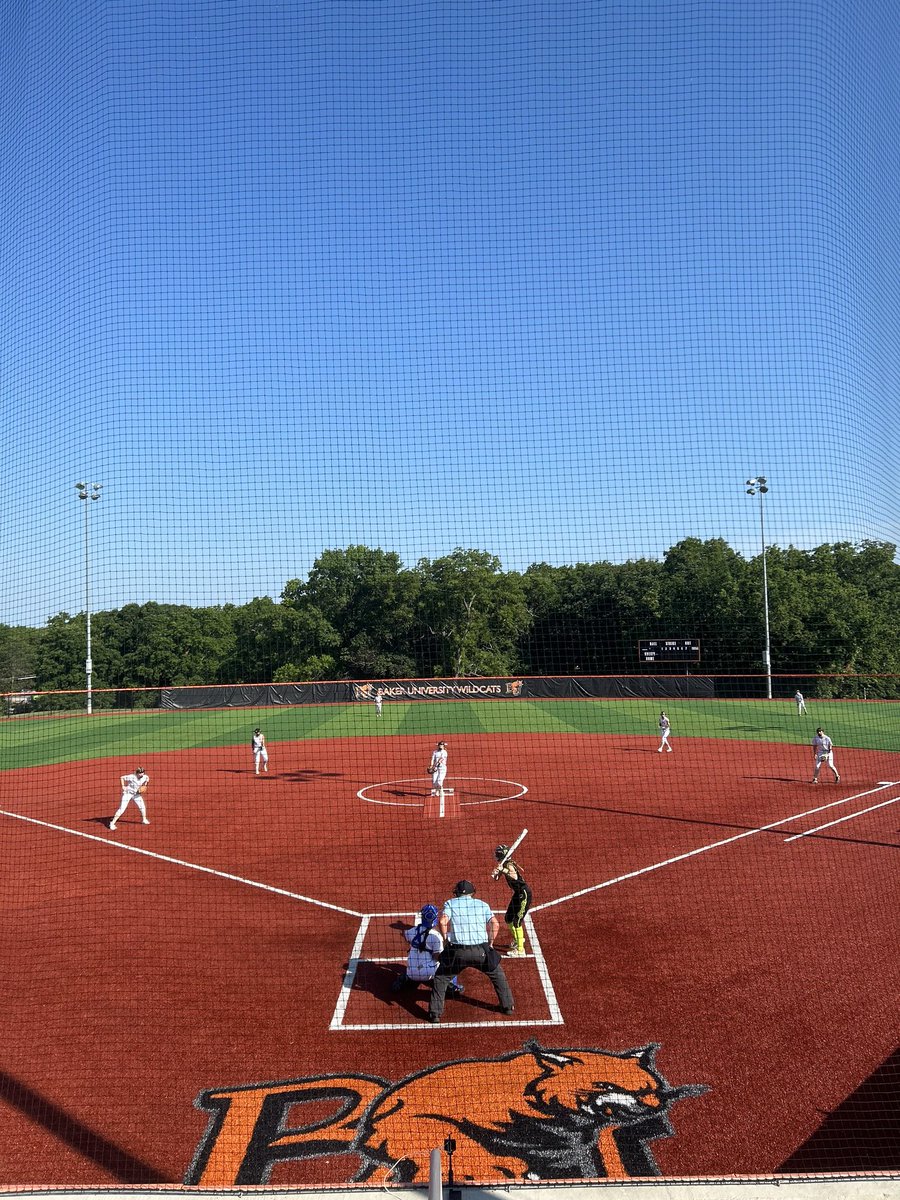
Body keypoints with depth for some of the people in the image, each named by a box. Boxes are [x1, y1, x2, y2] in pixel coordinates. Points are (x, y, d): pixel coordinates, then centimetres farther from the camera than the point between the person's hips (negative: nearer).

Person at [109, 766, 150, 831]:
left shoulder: (145, 777, -15)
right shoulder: (132, 777, -29)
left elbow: (147, 778, 11)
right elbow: (122, 777, -19)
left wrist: (144, 786, 0)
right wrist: (123, 786, -24)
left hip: (136, 794, 5)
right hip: (128, 793, -5)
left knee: (142, 807, 6)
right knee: (122, 809, -12)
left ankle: (144, 820, 30)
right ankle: (112, 823, -6)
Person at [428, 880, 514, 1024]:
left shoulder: (450, 903, 11)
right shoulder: (482, 904, 15)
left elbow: (442, 921, -7)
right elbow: (495, 924, 2)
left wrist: (446, 939, 6)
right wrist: (490, 942, 13)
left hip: (457, 952, -1)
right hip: (481, 950, 1)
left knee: (440, 979, 18)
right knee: (498, 975, 27)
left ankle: (435, 1014, 11)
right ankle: (507, 1006, 28)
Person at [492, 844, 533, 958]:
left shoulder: (509, 865, -23)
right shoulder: (503, 865, 3)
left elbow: (515, 877, -42)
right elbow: (495, 878, 1)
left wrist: (503, 870, -55)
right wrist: (495, 873, -21)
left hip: (524, 894, -10)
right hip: (518, 894, 10)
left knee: (517, 921, -10)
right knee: (508, 918, 20)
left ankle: (520, 950, -6)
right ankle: (517, 939, 43)